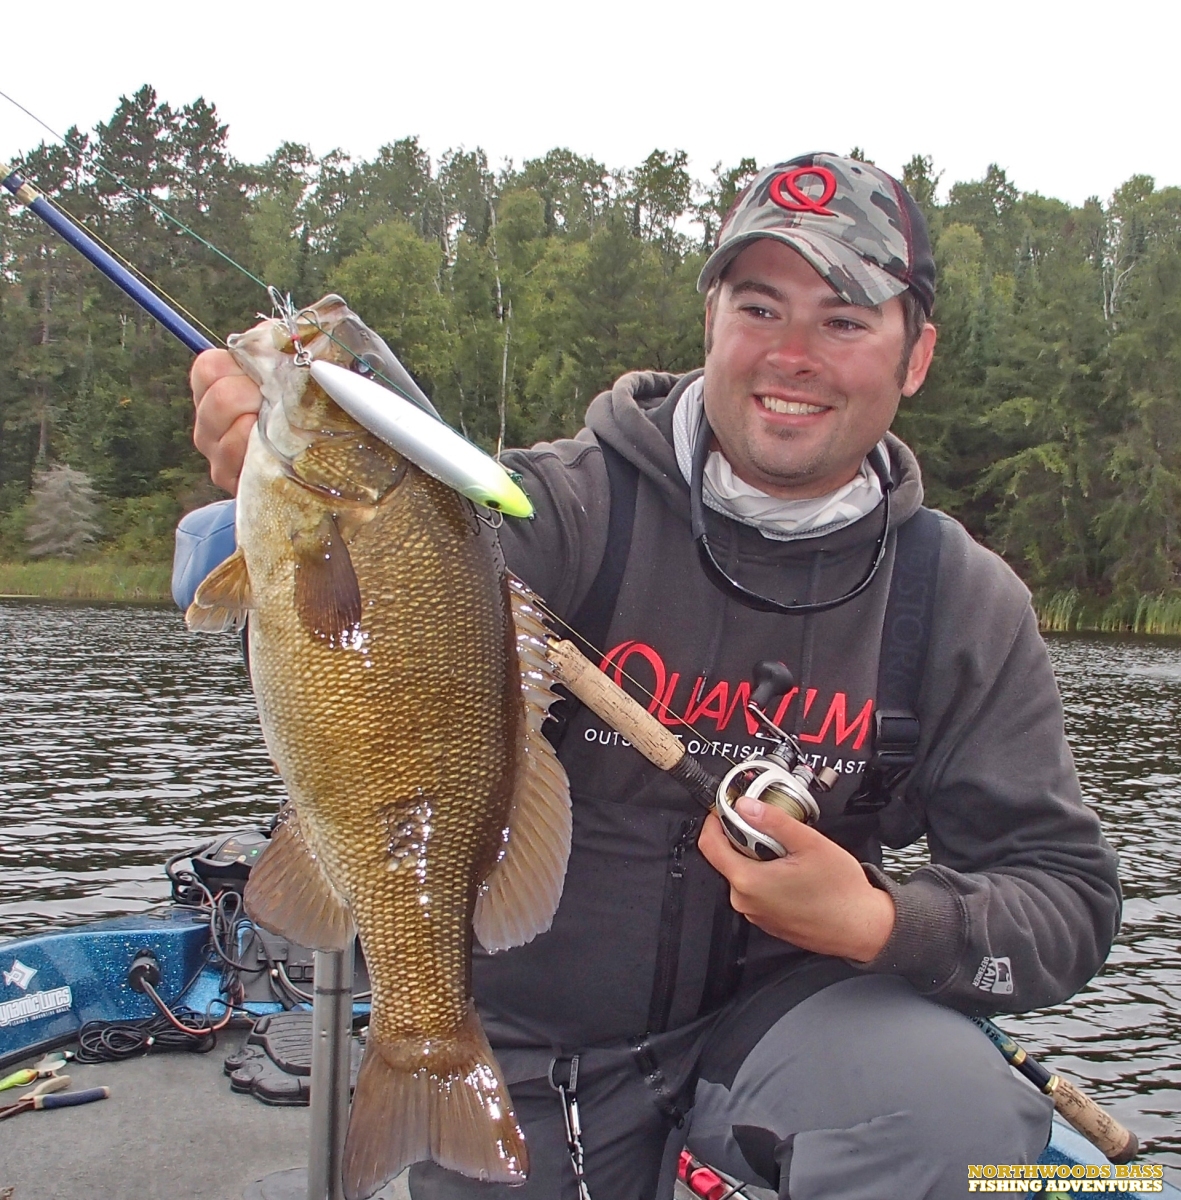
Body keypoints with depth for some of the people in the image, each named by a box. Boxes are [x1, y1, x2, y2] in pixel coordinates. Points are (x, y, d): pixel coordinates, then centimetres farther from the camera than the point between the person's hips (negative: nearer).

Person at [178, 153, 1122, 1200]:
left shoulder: (966, 604, -8)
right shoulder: (570, 507, -15)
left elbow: (1070, 898, -7)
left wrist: (879, 922, -25)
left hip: (771, 1002, 1)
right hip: (518, 1040, 0)